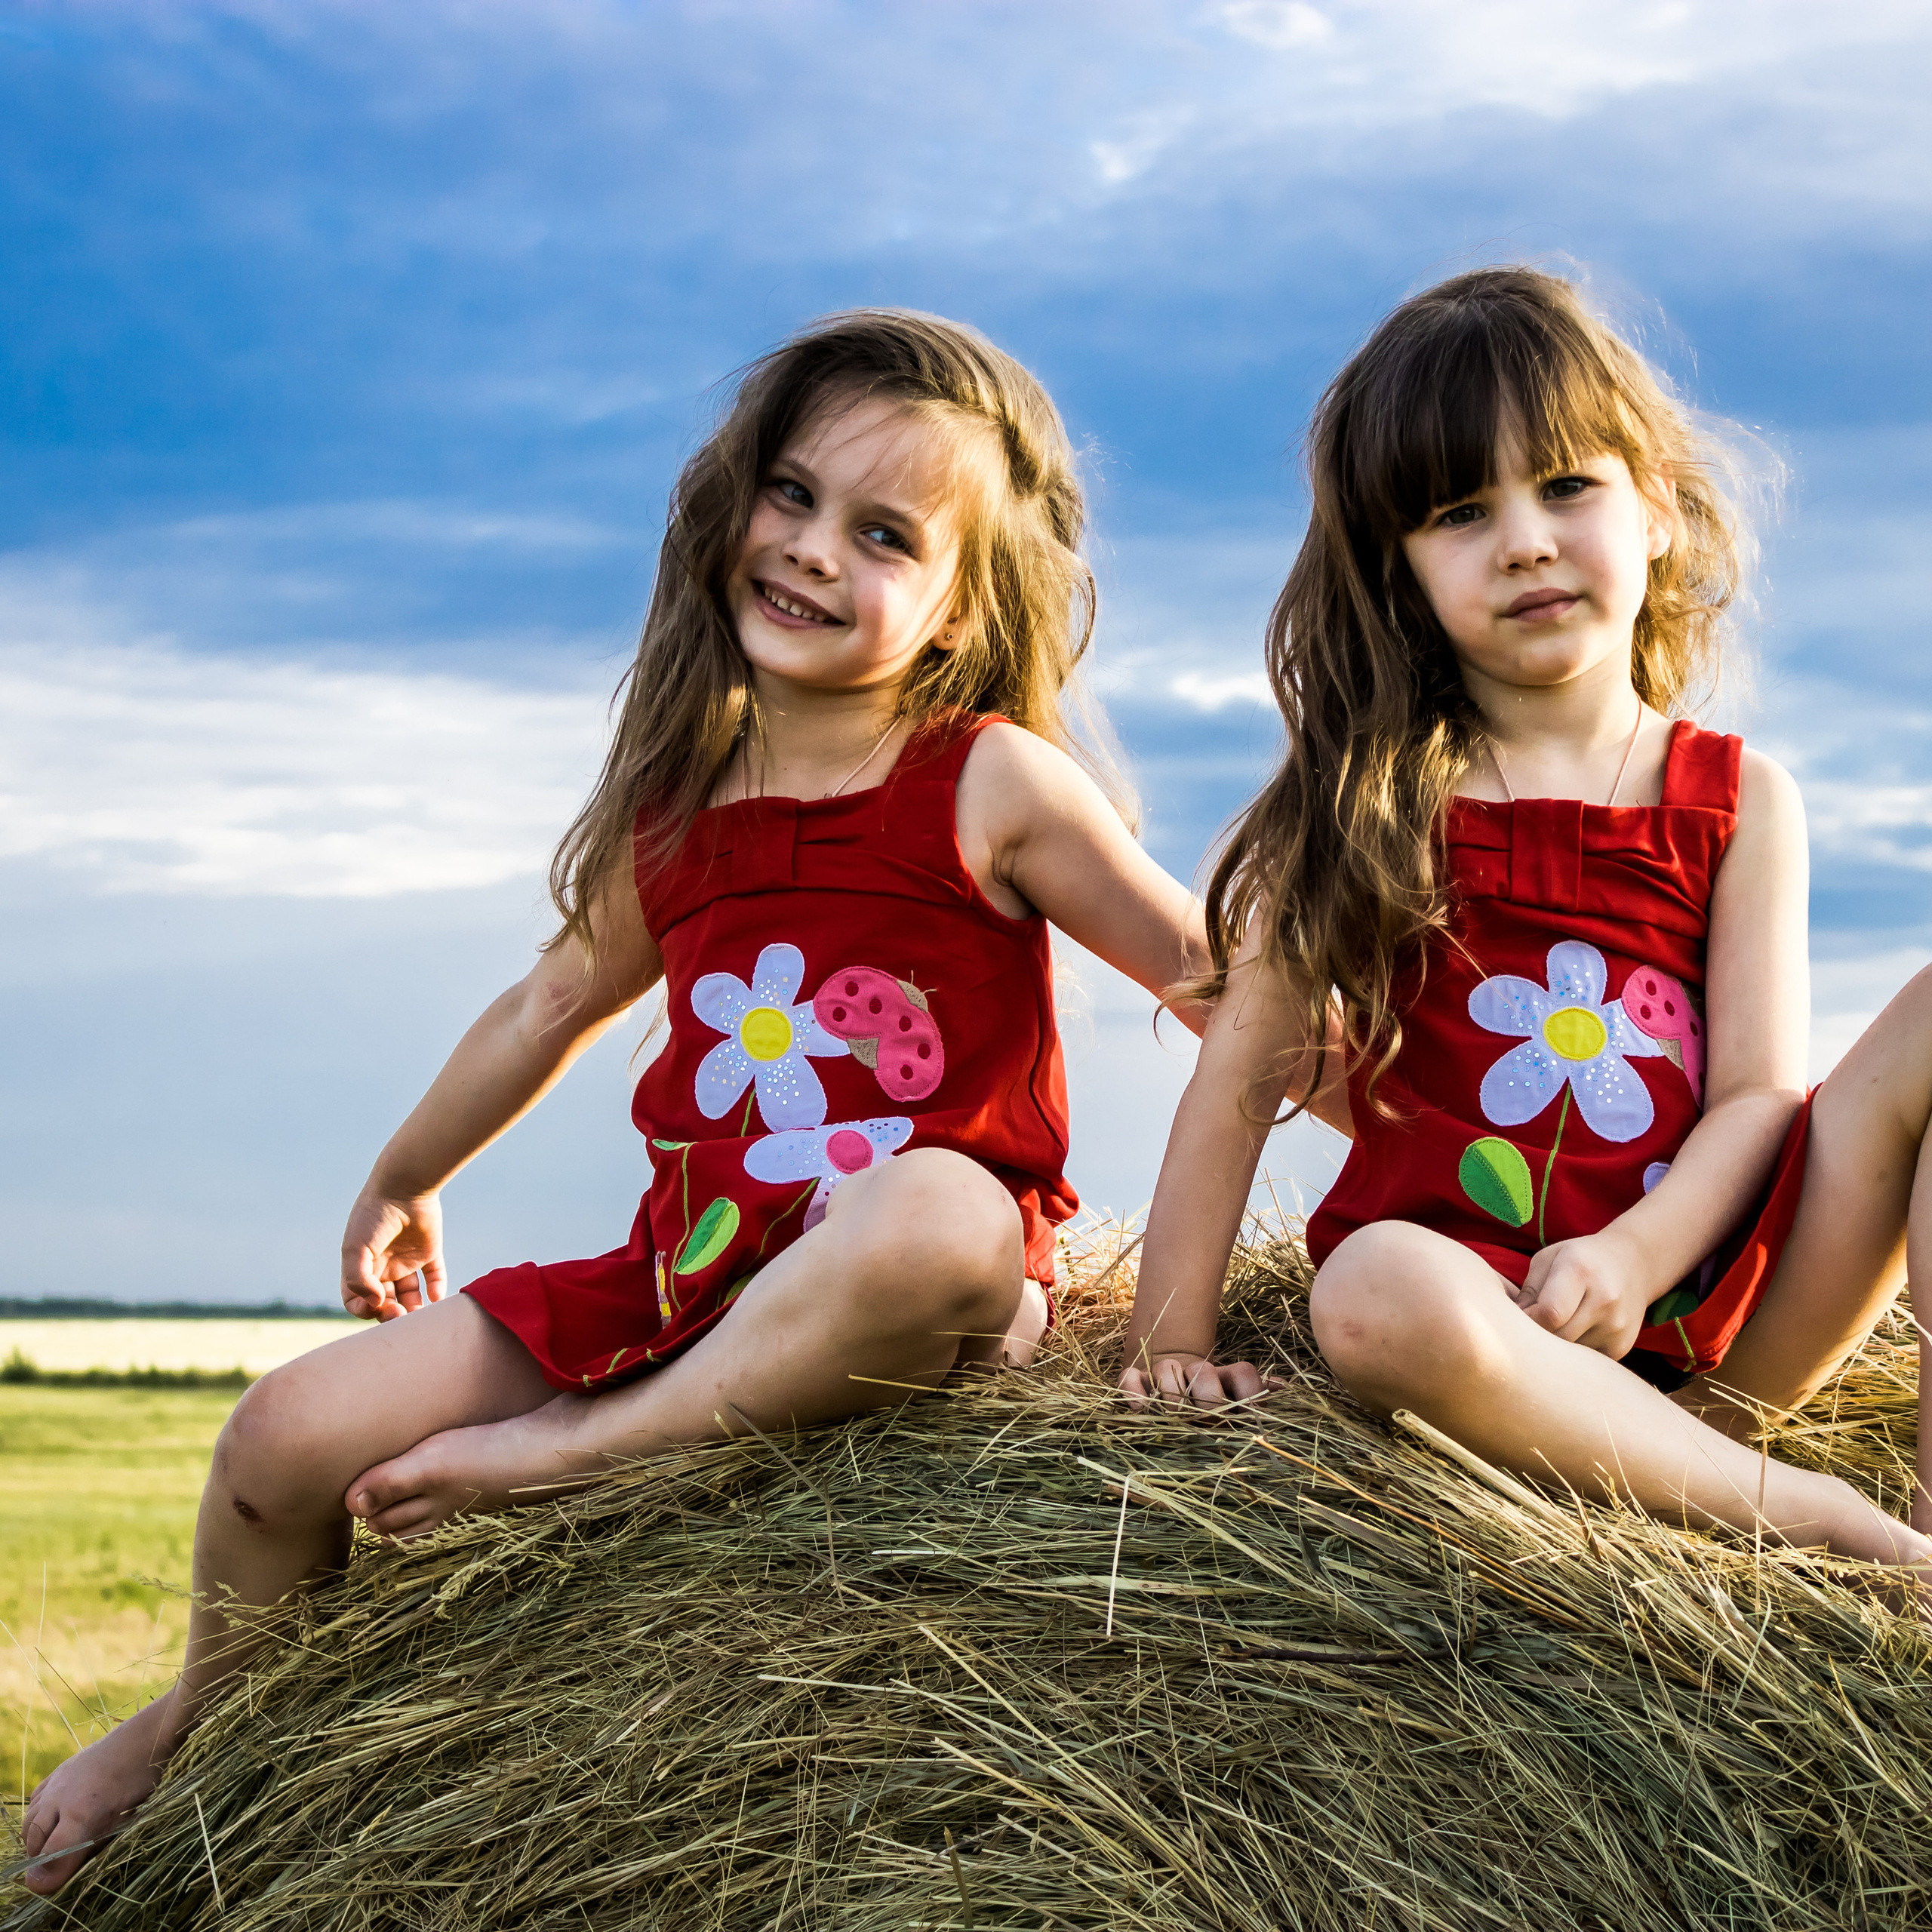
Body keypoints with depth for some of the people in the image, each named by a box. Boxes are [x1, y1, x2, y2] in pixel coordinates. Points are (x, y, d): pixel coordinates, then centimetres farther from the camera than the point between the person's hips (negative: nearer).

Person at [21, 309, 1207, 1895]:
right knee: (289, 1437, -6)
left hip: (934, 1293, -5)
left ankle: (579, 1449, -24)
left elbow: (1206, 967, 0)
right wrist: (403, 1183, 39)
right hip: (684, 1279, 5)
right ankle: (210, 1713, 25)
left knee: (934, 1204, -43)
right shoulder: (673, 808, 9)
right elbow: (553, 1006, 26)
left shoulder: (995, 783, -6)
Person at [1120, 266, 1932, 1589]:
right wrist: (1172, 1336, -5)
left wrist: (1636, 1258, -19)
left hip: (1702, 1311, 2)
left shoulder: (1739, 803, 8)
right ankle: (1818, 1520, -31)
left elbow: (1759, 1092, 0)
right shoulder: (1367, 801, 6)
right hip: (1483, 1306, -2)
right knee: (1376, 1295, -39)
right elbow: (1245, 1073, 2)